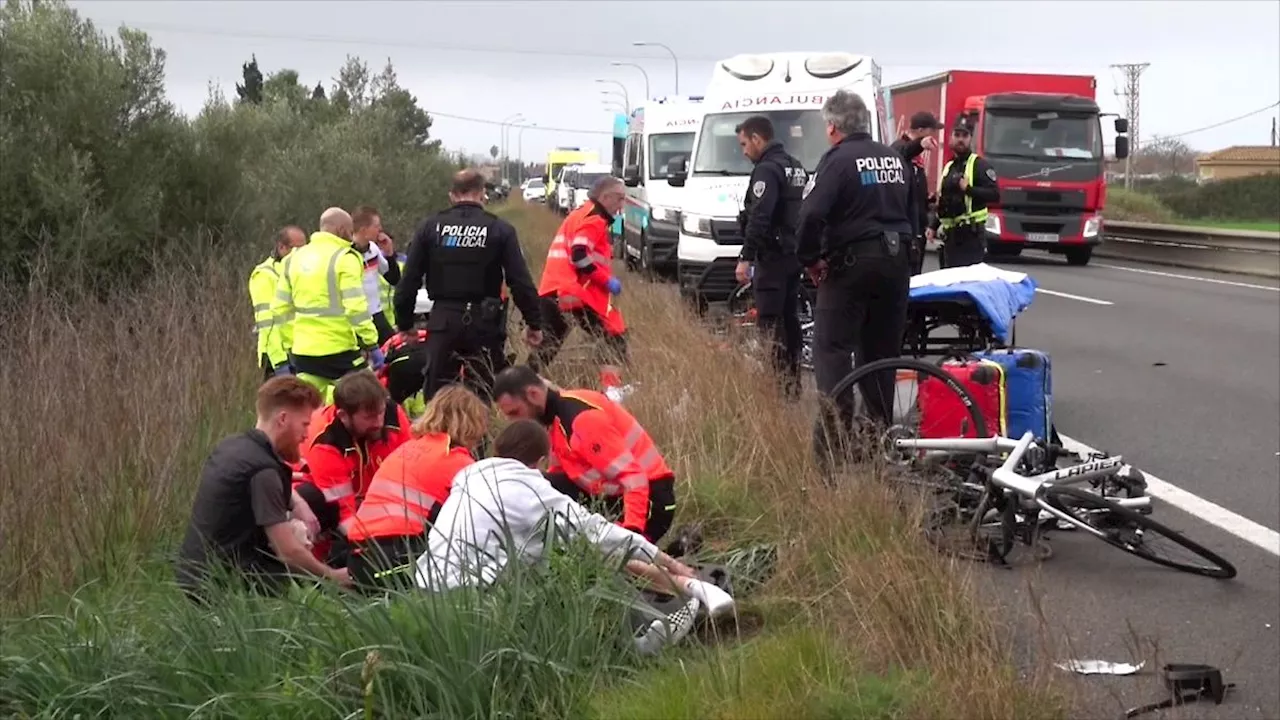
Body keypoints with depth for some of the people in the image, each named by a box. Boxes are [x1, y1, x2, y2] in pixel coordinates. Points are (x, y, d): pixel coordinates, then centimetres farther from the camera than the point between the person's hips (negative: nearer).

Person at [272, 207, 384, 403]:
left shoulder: (294, 259, 12)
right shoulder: (344, 258, -9)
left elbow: (280, 309, 14)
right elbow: (356, 307, -18)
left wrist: (291, 345, 21)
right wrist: (372, 343, -13)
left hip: (304, 351, 6)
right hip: (340, 349, -6)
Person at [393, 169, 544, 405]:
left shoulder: (431, 227, 5)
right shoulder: (500, 229, -1)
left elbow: (409, 280, 5)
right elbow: (520, 281, -5)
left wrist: (404, 323, 14)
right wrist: (534, 322, 3)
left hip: (443, 321, 2)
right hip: (485, 322, -2)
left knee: (435, 394, 9)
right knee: (485, 394, 6)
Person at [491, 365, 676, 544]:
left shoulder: (583, 417, -24)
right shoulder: (557, 413, 4)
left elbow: (634, 479, -29)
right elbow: (560, 471, 13)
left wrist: (631, 532, -38)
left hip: (648, 498, -10)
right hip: (612, 496, 10)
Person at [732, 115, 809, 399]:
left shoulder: (767, 170, -14)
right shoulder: (796, 168, 17)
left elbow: (759, 218, -24)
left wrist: (745, 258, -24)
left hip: (772, 258, -10)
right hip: (794, 256, 10)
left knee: (770, 323, -9)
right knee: (789, 319, 13)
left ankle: (780, 384, -13)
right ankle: (793, 385, 18)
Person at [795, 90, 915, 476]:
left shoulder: (838, 160, -10)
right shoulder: (895, 159, 13)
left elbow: (812, 214, -20)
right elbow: (913, 212, 19)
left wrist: (811, 259, -8)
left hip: (852, 261, -7)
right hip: (896, 260, 7)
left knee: (832, 349, -5)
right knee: (882, 350, 13)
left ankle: (833, 440, -14)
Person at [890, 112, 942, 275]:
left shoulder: (917, 154, 20)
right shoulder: (900, 148, -11)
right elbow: (901, 155, -40)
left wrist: (926, 224, 22)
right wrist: (919, 144, -60)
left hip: (917, 227, 10)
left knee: (915, 274, 13)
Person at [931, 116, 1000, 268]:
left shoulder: (979, 165, -3)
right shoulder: (949, 167, 21)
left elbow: (994, 194, -14)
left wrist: (968, 189, -21)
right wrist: (934, 226, 21)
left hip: (971, 234, -8)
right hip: (950, 234, 8)